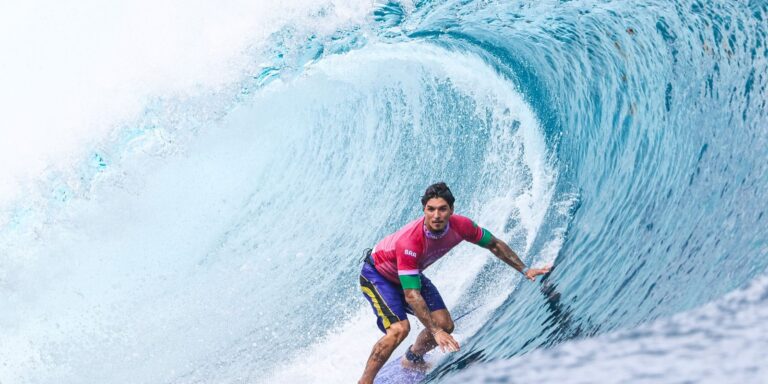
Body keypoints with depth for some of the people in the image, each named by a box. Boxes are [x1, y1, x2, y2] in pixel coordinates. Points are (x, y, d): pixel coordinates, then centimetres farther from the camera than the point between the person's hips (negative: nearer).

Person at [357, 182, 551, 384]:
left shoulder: (460, 226, -25)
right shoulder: (409, 241, -42)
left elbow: (494, 245, -6)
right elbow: (411, 295, -41)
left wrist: (525, 270, -6)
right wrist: (435, 332, -44)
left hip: (411, 274, 7)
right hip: (377, 274, -7)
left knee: (445, 325, -1)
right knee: (400, 329, -27)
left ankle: (412, 359, 28)